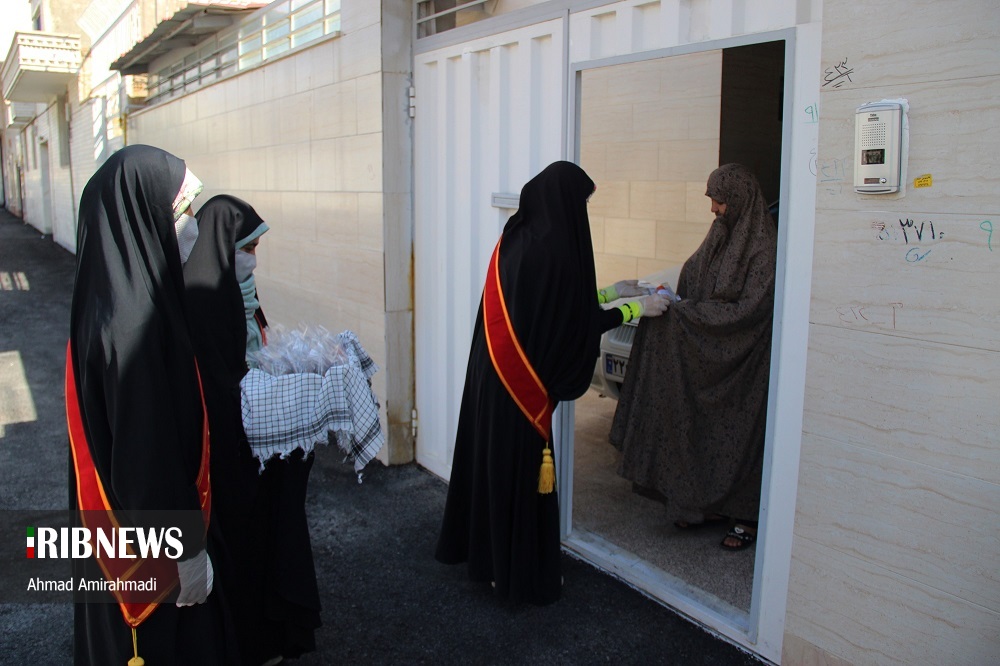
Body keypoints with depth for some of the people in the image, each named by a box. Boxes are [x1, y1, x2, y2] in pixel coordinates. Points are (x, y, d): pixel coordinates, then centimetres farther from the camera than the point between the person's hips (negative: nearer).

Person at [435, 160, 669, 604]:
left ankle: (484, 550, 37)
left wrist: (611, 291, 22)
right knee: (522, 470, 5)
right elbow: (576, 320, -14)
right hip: (522, 382, -9)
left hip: (492, 372, 9)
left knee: (491, 459, 19)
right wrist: (636, 308, -1)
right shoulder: (553, 248, -20)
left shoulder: (517, 237, 6)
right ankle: (523, 574, 21)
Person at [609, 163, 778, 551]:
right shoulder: (720, 233, 9)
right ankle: (712, 505, 23)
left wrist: (688, 311, -20)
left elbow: (748, 309, -21)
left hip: (743, 361, -7)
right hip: (709, 354, 7)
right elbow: (693, 275, 14)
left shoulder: (764, 246, -16)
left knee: (740, 435, 2)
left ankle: (749, 518, 15)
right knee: (703, 429, 10)